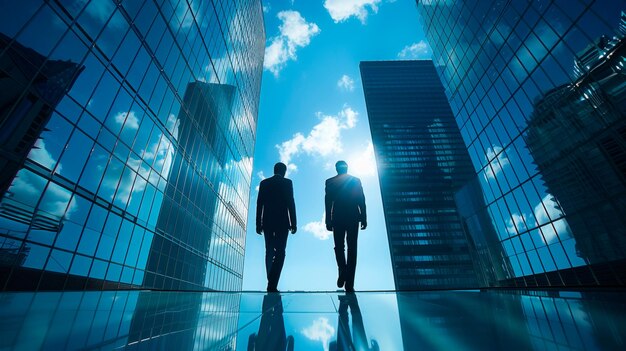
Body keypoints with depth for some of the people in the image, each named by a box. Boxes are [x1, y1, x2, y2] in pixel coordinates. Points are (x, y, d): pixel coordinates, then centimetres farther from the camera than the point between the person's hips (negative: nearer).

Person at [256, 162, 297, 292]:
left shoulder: (264, 183, 8)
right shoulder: (287, 183, 0)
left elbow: (259, 204, 6)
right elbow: (291, 204, -7)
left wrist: (258, 224, 9)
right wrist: (293, 223, -4)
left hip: (267, 222, 4)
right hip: (282, 222, -3)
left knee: (269, 252, 13)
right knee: (280, 252, -2)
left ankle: (271, 284, 18)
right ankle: (272, 284, -14)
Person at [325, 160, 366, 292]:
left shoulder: (330, 182, 4)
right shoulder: (356, 180, 7)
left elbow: (328, 202, -1)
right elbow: (361, 200, 2)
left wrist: (328, 221, -1)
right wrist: (364, 218, 4)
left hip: (337, 218, -1)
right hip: (353, 218, 1)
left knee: (339, 246, 13)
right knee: (352, 248, 4)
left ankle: (343, 271, -11)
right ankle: (349, 284, 3)